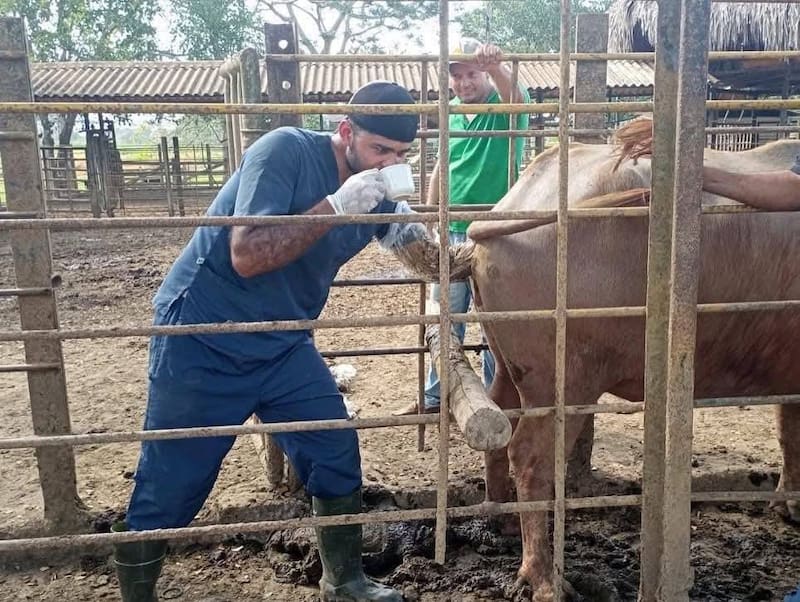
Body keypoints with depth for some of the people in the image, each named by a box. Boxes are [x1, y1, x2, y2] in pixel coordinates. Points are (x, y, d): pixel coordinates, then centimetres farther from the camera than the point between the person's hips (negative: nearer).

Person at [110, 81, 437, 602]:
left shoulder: (374, 190, 1)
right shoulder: (286, 151, -19)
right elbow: (248, 257, -27)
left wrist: (410, 234, -10)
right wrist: (335, 206, -31)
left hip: (283, 346, 6)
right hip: (202, 343, -6)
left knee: (338, 457, 4)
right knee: (168, 491, 3)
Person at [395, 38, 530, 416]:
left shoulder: (504, 107, -7)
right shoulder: (450, 111, 9)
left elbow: (515, 97, -31)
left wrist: (496, 67, -52)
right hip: (452, 231, 6)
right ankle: (436, 396, 25)